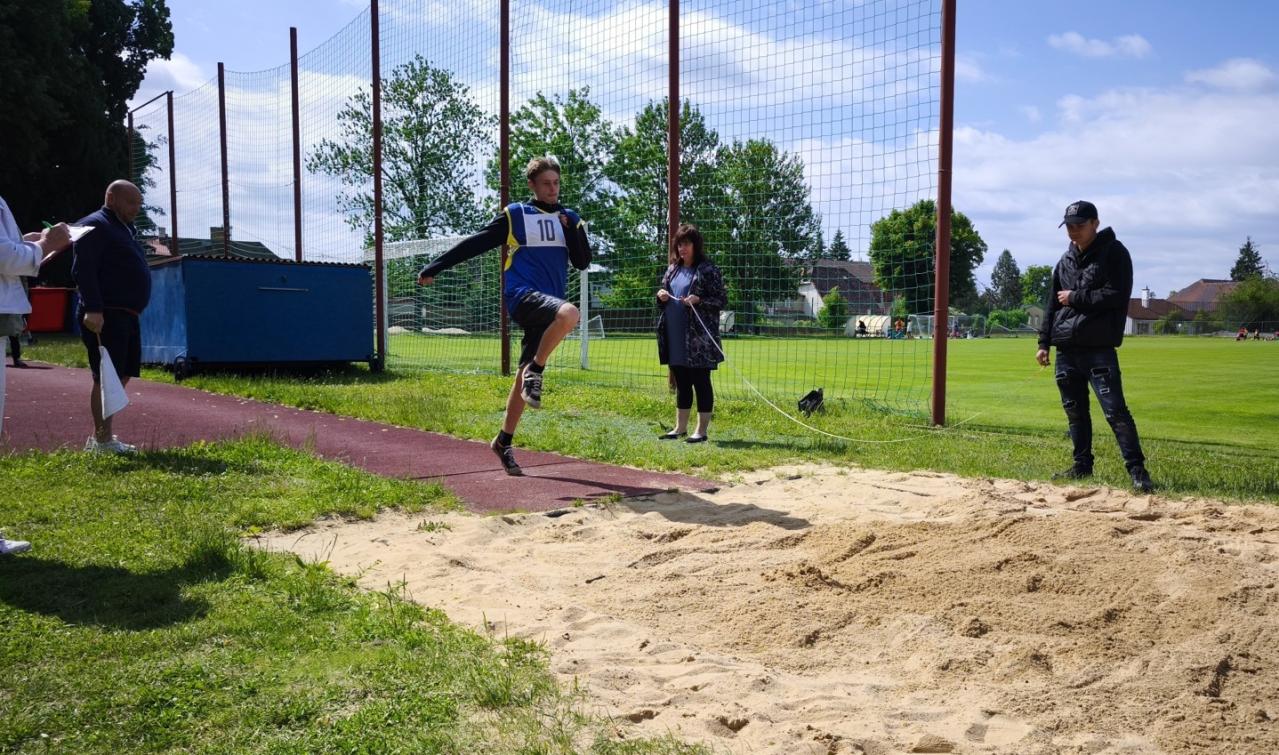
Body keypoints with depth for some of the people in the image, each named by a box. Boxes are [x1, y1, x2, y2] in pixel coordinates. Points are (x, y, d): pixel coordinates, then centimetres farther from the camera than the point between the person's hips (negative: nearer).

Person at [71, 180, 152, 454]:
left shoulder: (125, 229, 22)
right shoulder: (95, 226, -7)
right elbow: (83, 270, -17)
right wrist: (93, 309, -26)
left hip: (126, 316, 10)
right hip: (105, 316, -10)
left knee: (122, 375, 11)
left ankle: (98, 437, 19)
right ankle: (103, 440, -1)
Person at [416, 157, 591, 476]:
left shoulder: (568, 218, 15)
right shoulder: (515, 215, 3)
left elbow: (582, 263, 9)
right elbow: (474, 244, 7)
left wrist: (575, 231, -7)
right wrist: (434, 268, 8)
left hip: (547, 307, 5)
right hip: (521, 295, -5)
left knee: (523, 378, 7)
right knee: (569, 314, -36)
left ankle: (504, 442, 20)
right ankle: (535, 371, -18)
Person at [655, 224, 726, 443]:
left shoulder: (707, 269, -4)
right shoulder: (672, 269, 15)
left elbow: (722, 300, -6)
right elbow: (664, 291, 25)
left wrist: (699, 300, -20)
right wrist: (661, 296, 1)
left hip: (698, 338, -6)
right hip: (675, 338, 6)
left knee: (700, 382, 0)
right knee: (681, 382, 13)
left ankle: (701, 430, 6)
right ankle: (680, 427, 22)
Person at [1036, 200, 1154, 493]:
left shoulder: (1114, 253, -2)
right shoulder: (1066, 260, 17)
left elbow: (1117, 296, -15)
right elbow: (1053, 304, 19)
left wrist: (1075, 298, -9)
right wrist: (1044, 342, 14)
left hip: (1099, 348, -6)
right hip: (1066, 348, 7)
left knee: (1115, 410, -11)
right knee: (1075, 412, 12)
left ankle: (1137, 469, -7)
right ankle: (1082, 466, 22)